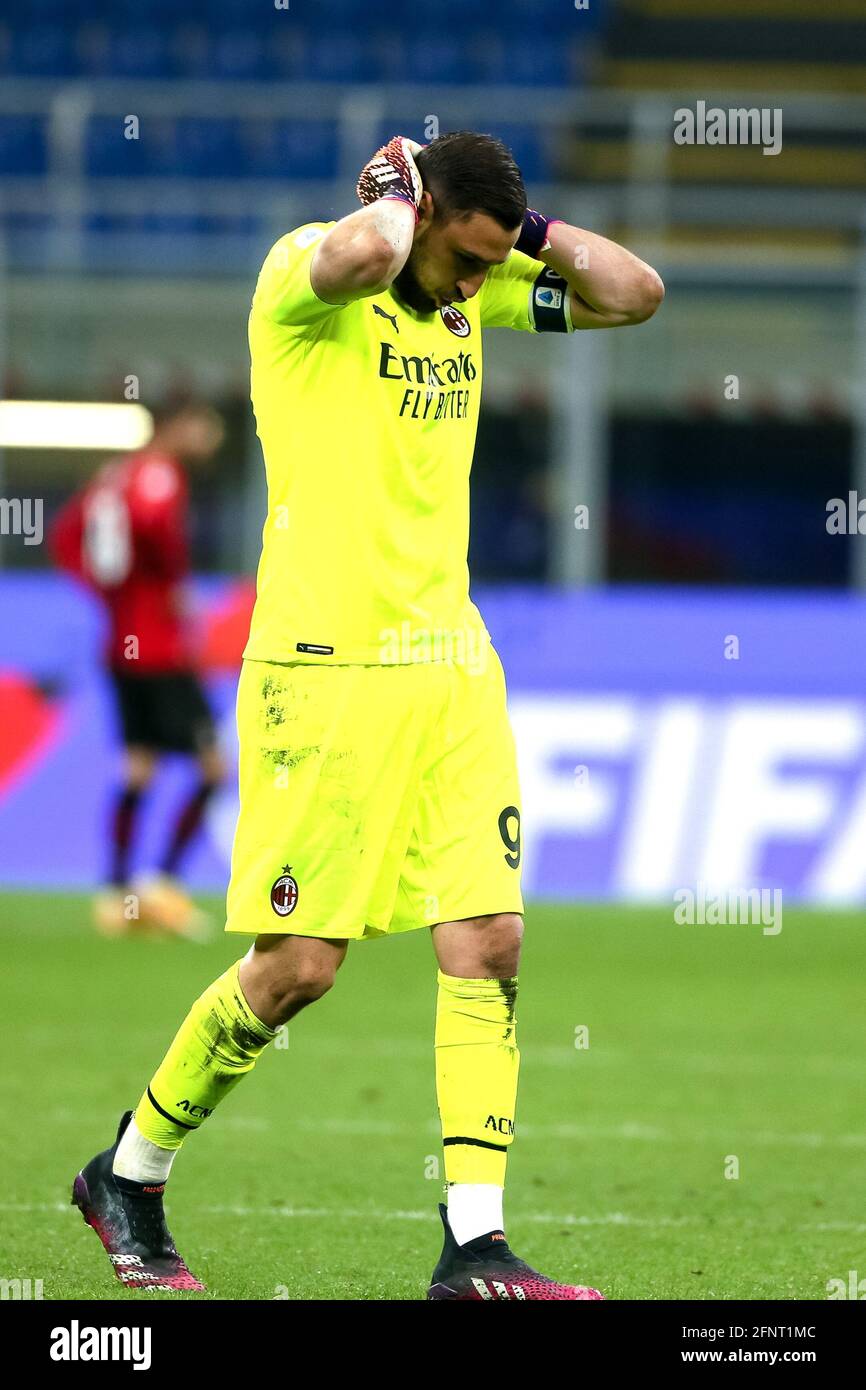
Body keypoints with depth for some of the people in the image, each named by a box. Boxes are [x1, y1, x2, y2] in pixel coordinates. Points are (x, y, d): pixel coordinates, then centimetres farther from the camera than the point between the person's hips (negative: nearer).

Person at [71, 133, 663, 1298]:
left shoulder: (477, 290, 10)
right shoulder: (303, 274, -11)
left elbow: (635, 294, 14)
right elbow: (365, 254, -35)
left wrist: (528, 228, 2)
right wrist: (396, 192, -14)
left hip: (453, 667, 7)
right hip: (329, 666, -7)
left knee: (489, 943, -3)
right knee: (299, 965, -3)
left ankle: (474, 1246, -1)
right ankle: (128, 1177, 18)